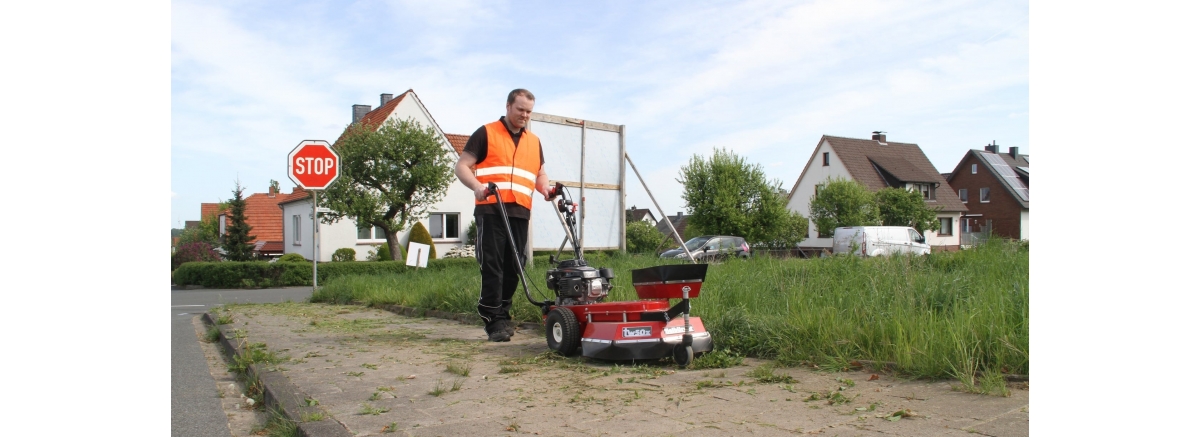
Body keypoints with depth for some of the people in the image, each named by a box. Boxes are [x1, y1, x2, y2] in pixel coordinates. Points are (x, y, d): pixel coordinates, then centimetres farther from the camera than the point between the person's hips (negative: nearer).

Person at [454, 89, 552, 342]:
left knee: (513, 268, 6)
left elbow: (540, 174, 27)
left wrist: (545, 188, 3)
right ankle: (493, 321, -3)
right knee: (492, 267, -6)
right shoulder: (486, 134, 5)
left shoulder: (534, 142, 21)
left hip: (520, 212, 5)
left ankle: (503, 314, 18)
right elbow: (461, 166, 0)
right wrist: (477, 186, -20)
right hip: (491, 210, -5)